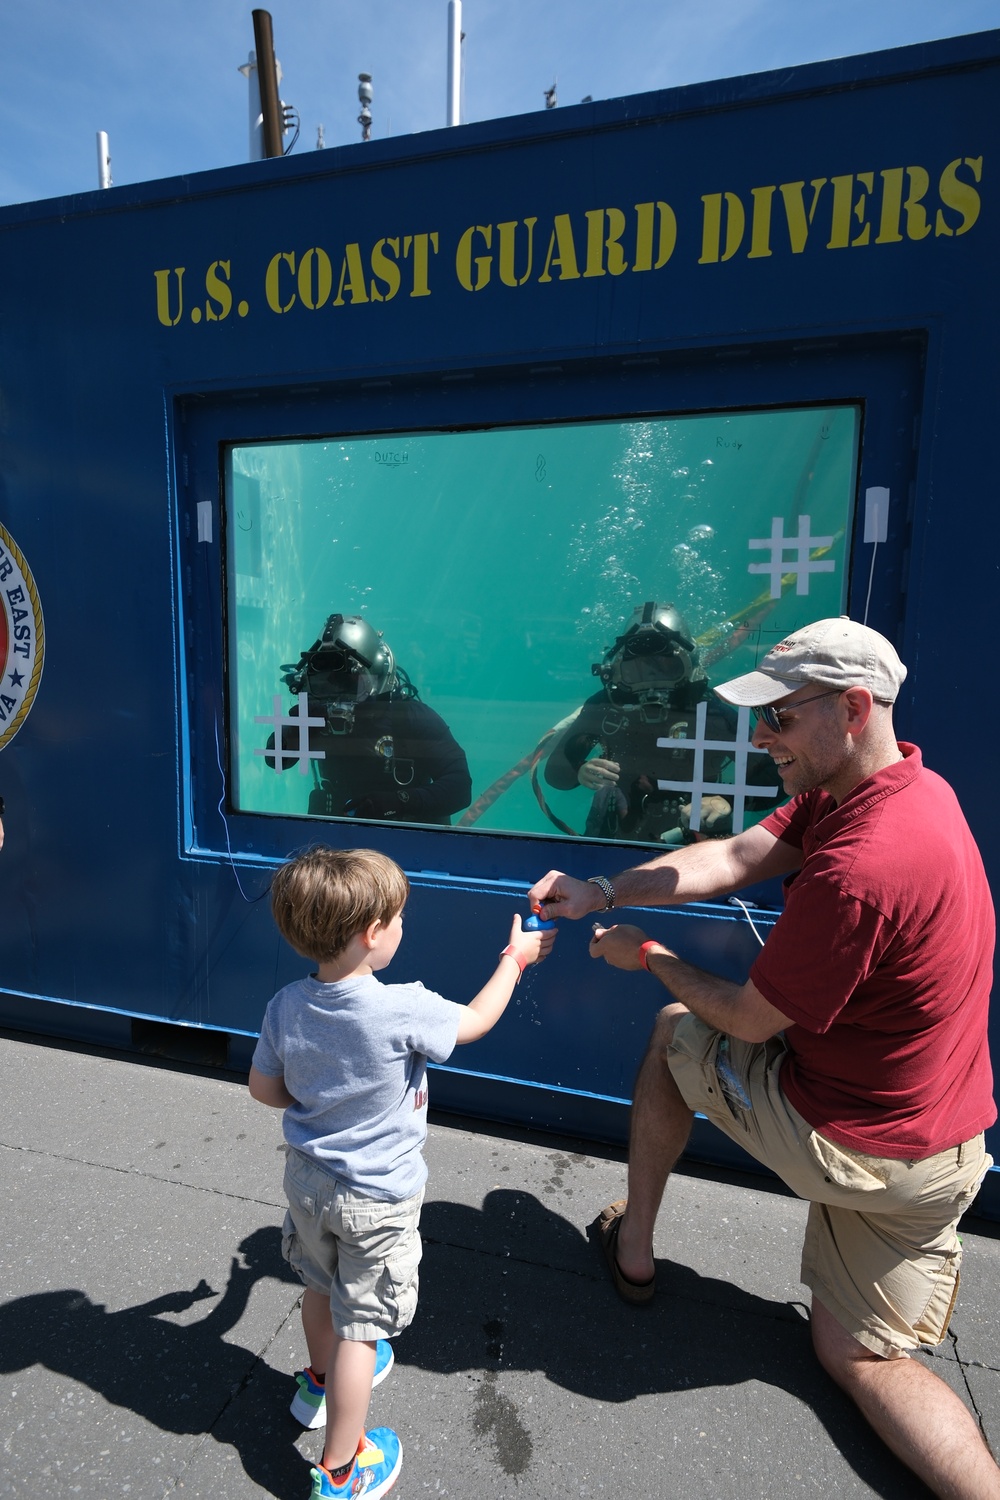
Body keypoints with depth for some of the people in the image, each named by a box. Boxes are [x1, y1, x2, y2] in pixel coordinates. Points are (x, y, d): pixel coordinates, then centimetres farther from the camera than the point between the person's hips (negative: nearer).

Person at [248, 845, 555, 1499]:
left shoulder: (286, 1006, -16)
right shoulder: (403, 1010, -32)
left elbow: (265, 1088, -2)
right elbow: (476, 1020, -14)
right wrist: (516, 958, 0)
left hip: (308, 1178, 6)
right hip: (376, 1198, -6)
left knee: (321, 1286, 30)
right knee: (360, 1326, 13)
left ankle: (322, 1382, 56)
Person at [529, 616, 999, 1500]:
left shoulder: (858, 866, -32)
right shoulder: (907, 785, -2)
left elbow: (750, 1019, -19)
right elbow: (735, 857, -2)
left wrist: (651, 956, -2)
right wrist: (603, 892, -9)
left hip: (859, 1148, -8)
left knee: (675, 1030, 15)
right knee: (855, 1355, 23)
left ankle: (634, 1250, 31)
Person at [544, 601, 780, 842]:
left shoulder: (714, 716, -13)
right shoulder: (606, 706, -8)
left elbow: (773, 781, -14)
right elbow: (554, 769, -4)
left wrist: (727, 800, -33)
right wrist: (579, 772, -26)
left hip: (693, 847, 0)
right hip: (615, 842, 1)